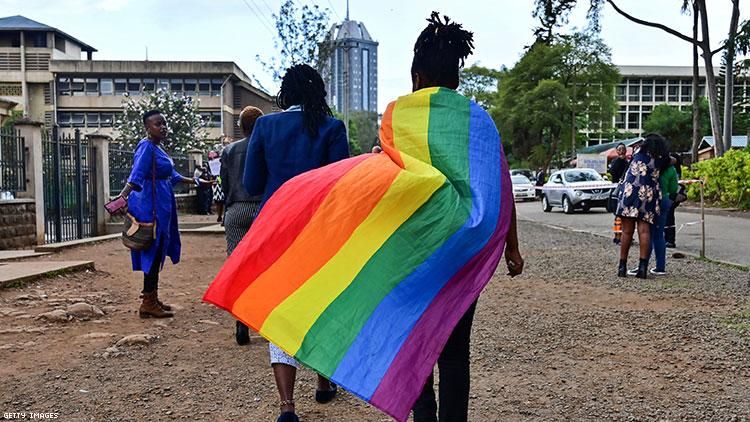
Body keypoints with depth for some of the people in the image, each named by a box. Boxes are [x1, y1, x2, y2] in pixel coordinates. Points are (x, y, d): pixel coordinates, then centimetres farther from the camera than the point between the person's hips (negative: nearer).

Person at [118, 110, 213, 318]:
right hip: (151, 206, -10)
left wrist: (196, 182, 32)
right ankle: (148, 303, 0)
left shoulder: (159, 148, 16)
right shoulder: (146, 147, -12)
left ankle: (152, 299, 23)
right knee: (153, 252, -6)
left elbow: (172, 175, 25)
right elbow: (136, 176, -24)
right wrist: (122, 196, -38)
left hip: (162, 206, 10)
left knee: (158, 252, 13)